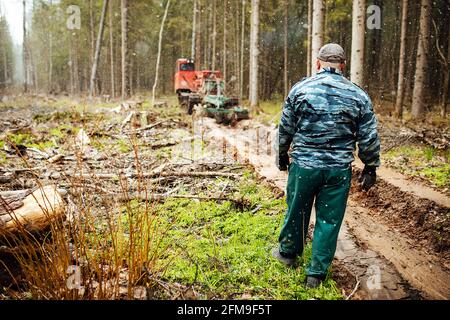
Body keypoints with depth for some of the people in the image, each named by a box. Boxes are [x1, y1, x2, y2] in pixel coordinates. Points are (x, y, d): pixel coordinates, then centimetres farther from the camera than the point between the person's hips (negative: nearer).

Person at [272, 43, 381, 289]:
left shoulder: (300, 89, -3)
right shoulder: (358, 95, -1)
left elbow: (285, 128, 2)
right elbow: (369, 138, 1)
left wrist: (282, 155, 17)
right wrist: (370, 167, 12)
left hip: (303, 165, 0)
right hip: (339, 169, 0)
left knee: (296, 212, 18)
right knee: (329, 220, 10)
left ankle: (288, 253, 39)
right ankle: (316, 273, 20)